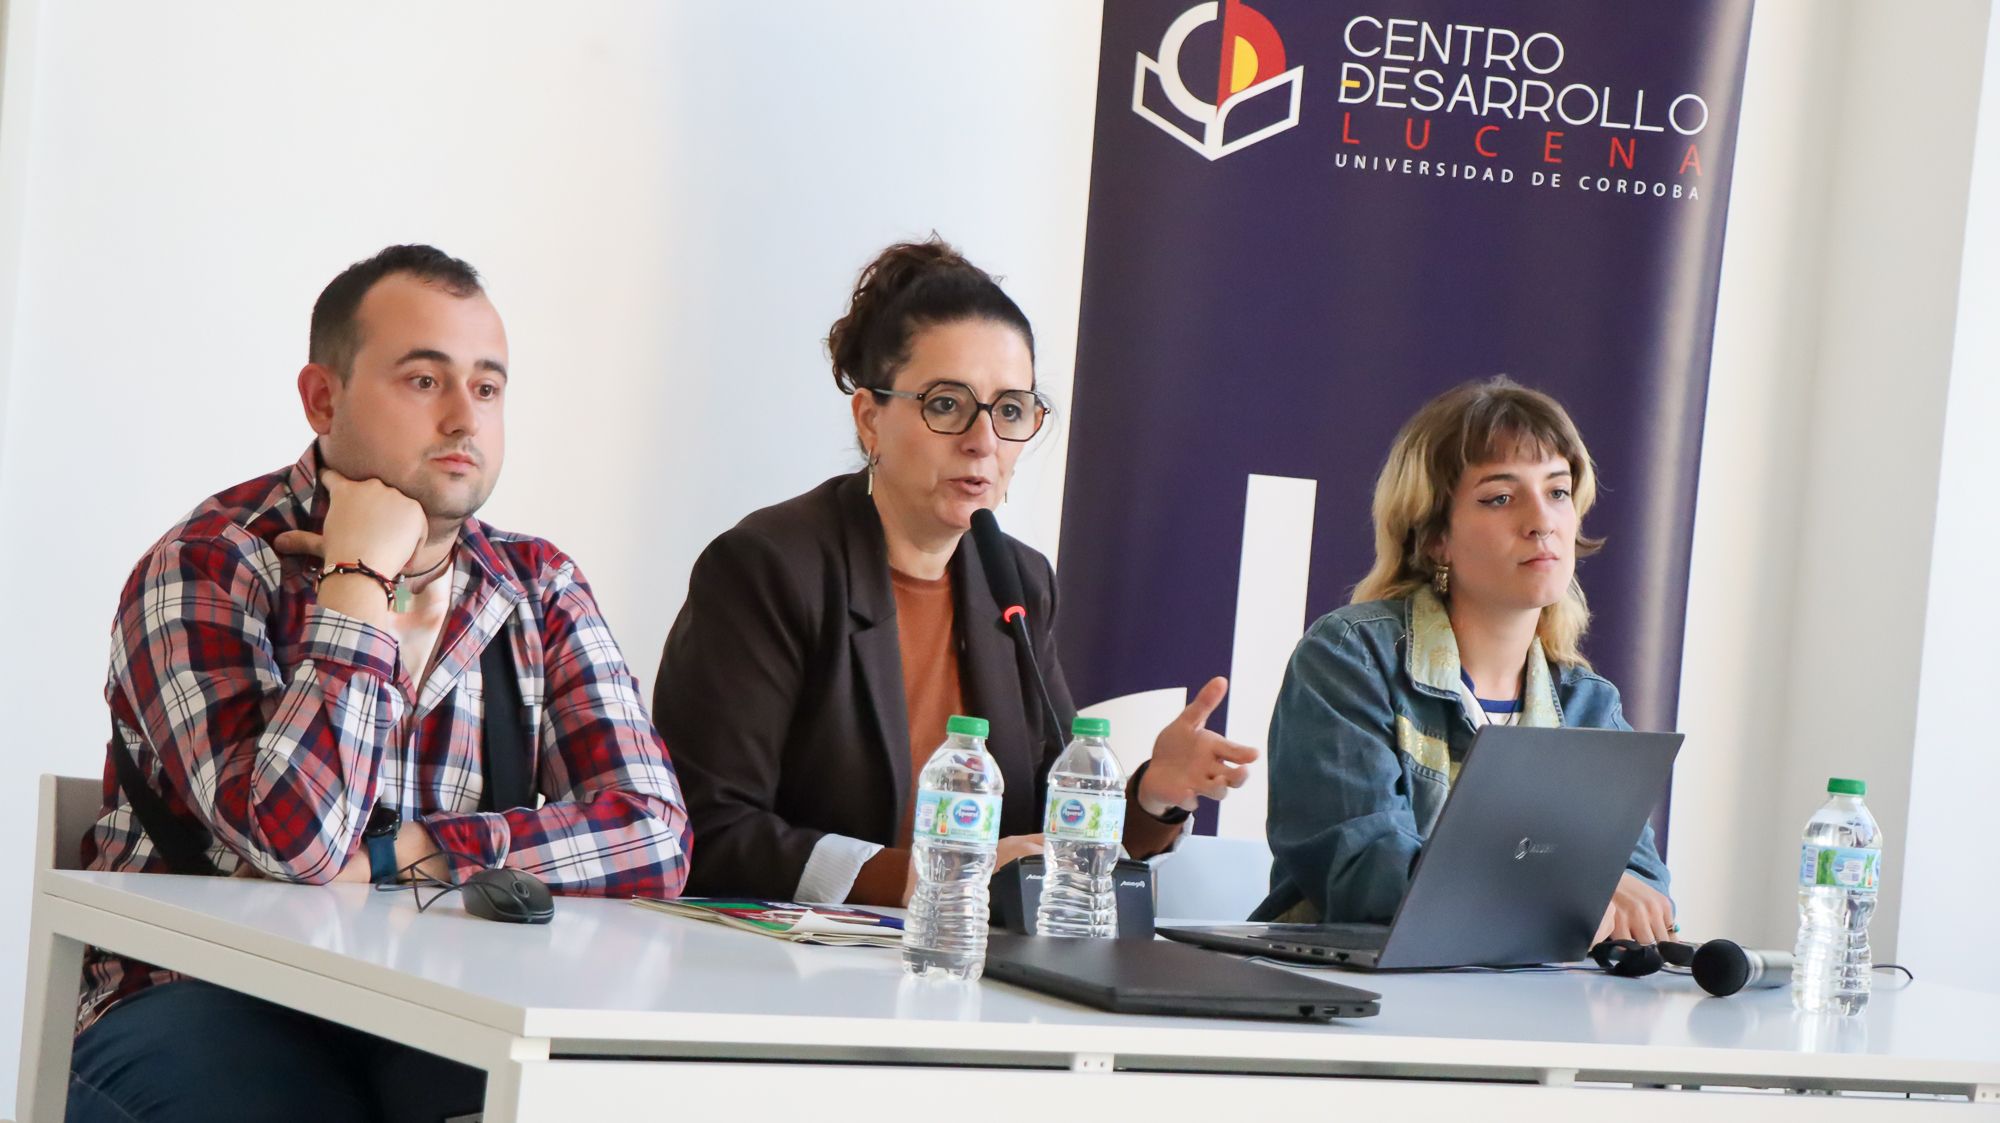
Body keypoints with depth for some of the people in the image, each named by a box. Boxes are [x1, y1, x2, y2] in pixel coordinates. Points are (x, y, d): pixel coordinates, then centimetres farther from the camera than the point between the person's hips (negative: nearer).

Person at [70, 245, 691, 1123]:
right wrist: (360, 578, -16)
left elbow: (652, 835, -3)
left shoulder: (539, 589, 9)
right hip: (211, 1009, -4)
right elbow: (295, 842, -23)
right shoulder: (203, 574, -9)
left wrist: (396, 856, -13)